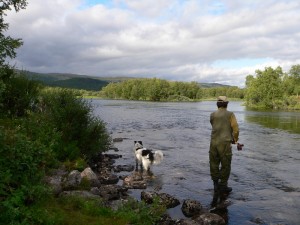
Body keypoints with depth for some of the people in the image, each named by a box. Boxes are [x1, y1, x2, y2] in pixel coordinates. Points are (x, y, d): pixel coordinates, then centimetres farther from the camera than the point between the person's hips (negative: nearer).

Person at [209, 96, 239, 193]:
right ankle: (223, 186, 13)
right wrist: (235, 139, 14)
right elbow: (236, 129, -6)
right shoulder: (230, 114, -2)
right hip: (225, 143, -3)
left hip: (213, 142, 3)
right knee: (225, 166, 8)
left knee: (214, 164, 12)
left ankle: (216, 185, 17)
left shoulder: (212, 115, 7)